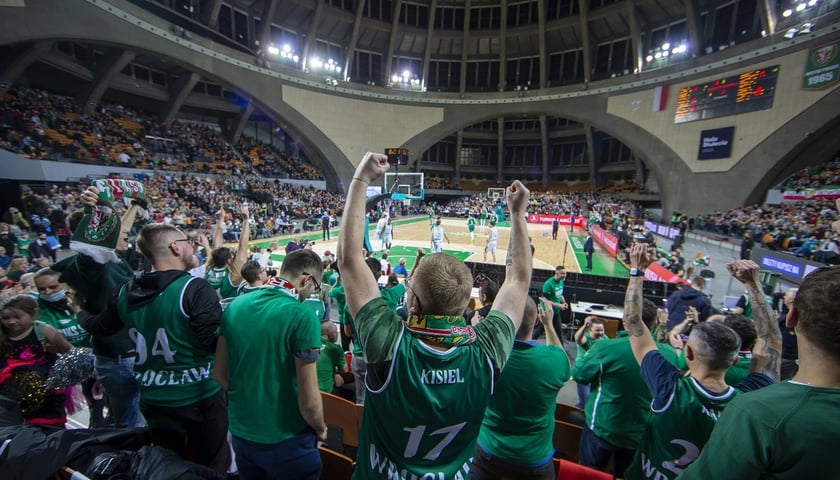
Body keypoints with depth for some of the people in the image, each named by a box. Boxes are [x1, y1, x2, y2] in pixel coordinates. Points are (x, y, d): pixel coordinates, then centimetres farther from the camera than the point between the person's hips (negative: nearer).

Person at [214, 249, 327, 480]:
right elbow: (308, 401, -22)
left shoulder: (235, 306, -5)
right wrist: (320, 429, -2)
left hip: (240, 432, 6)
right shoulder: (302, 316, -25)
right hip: (285, 439, -5)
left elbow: (220, 374, 4)